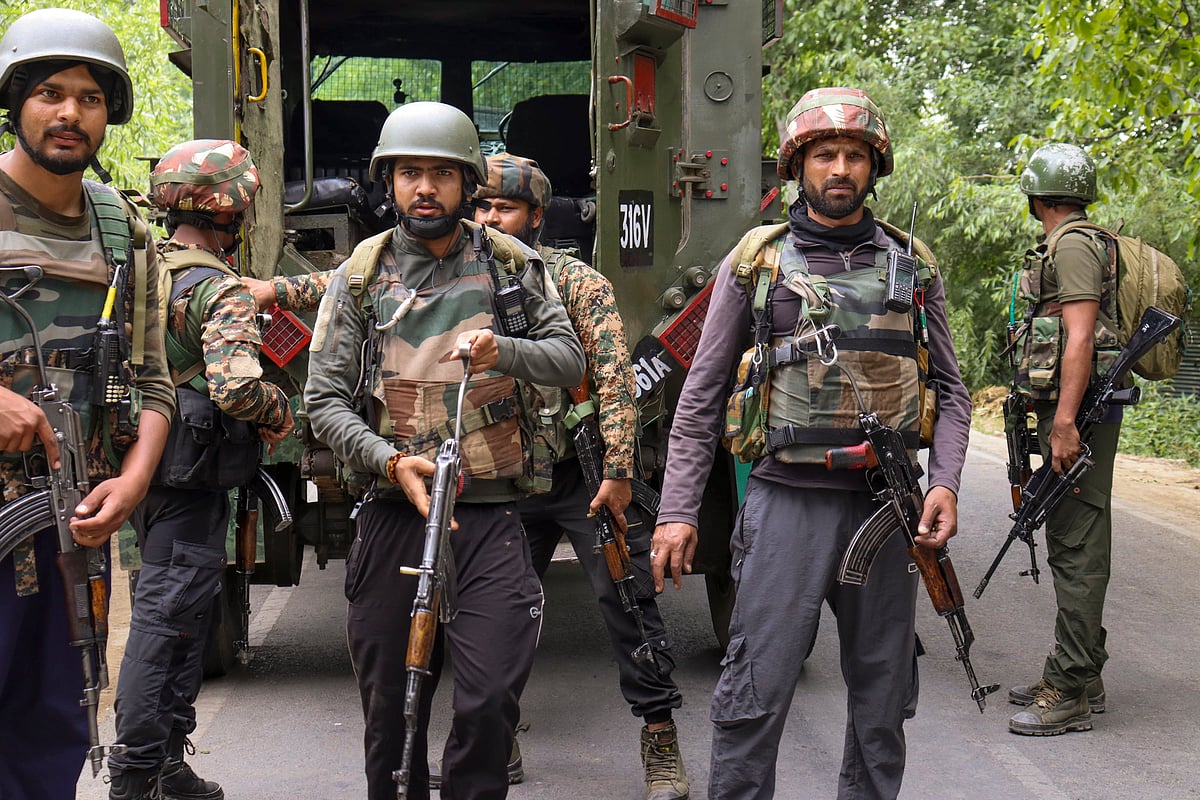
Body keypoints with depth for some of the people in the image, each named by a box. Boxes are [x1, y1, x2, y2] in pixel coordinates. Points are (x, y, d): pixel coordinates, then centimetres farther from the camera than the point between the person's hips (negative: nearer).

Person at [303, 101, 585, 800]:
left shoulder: (512, 264, 8)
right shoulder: (361, 276, 7)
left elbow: (570, 358, 4)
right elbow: (324, 401, 2)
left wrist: (504, 351, -17)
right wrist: (390, 461, -15)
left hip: (491, 514, -1)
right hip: (393, 514, 1)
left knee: (490, 704, -10)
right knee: (391, 710, 8)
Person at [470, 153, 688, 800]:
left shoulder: (577, 282, -5)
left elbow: (615, 377, -12)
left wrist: (618, 471, -19)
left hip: (584, 473, -4)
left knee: (629, 597, -3)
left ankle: (660, 735, 8)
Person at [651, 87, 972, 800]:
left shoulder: (912, 265, 11)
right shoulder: (756, 262, 5)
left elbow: (951, 388, 14)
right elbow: (702, 396, 5)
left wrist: (944, 483, -3)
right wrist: (677, 511, -1)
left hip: (887, 505, 3)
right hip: (788, 501, -2)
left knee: (884, 700, 11)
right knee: (755, 697, -6)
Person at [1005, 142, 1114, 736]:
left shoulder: (1072, 246, -11)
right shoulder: (1080, 244, 22)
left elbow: (1080, 337, -21)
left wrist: (1065, 421, -26)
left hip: (1078, 410, -11)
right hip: (1074, 412, 11)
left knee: (1077, 549, -10)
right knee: (1074, 546, 14)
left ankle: (1071, 693, -9)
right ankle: (1078, 675, 22)